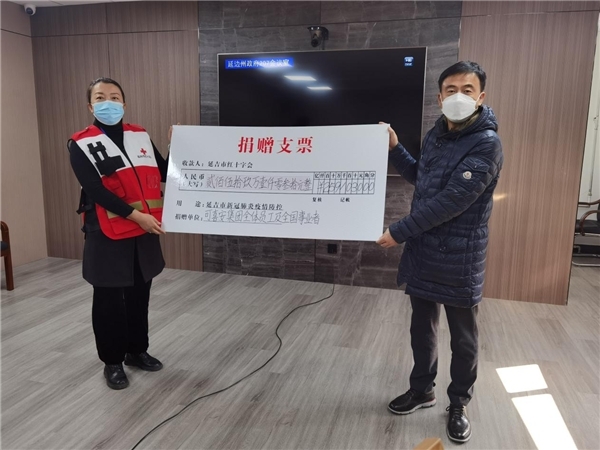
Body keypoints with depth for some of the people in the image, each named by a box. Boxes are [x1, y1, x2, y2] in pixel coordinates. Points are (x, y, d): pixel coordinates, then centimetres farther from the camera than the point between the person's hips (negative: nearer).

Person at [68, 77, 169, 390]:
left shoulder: (141, 136, 7)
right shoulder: (81, 144, -6)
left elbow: (164, 174, 9)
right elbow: (95, 190, -17)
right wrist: (135, 215, -23)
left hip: (144, 232, 4)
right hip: (107, 235, -4)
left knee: (139, 294, 15)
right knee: (109, 300, 7)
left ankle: (137, 350, 34)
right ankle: (112, 362, 25)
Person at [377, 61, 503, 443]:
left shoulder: (487, 144, -18)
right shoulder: (436, 134, 6)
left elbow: (451, 201, -25)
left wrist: (399, 232, -20)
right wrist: (395, 148, 8)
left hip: (459, 260, -6)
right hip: (423, 252, 7)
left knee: (463, 340, 12)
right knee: (422, 328, 19)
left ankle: (459, 405, 33)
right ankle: (422, 390, 39)